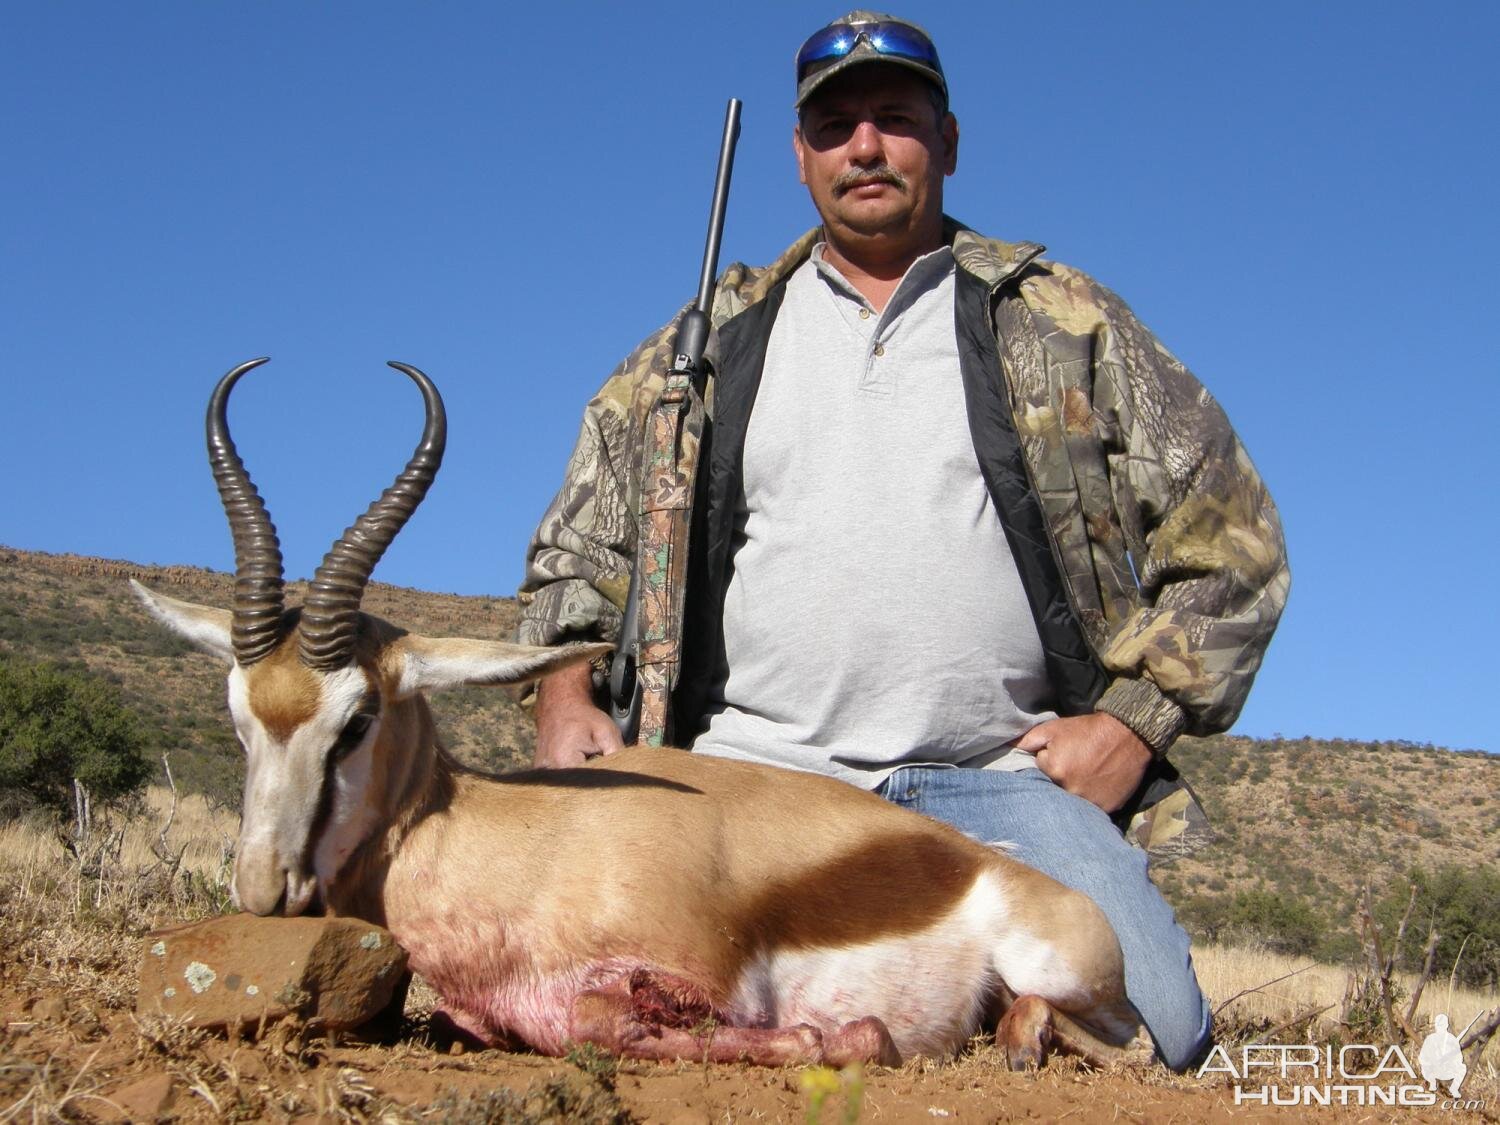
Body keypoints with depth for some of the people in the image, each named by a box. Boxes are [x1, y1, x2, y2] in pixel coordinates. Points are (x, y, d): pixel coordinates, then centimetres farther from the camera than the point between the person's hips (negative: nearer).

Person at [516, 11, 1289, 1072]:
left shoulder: (1064, 324, 11)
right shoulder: (707, 347, 16)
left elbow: (1228, 527, 11)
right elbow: (581, 542, 20)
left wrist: (1138, 716, 1)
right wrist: (564, 689, 2)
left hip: (1003, 778, 0)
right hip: (754, 772, 1)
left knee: (1153, 1026, -22)